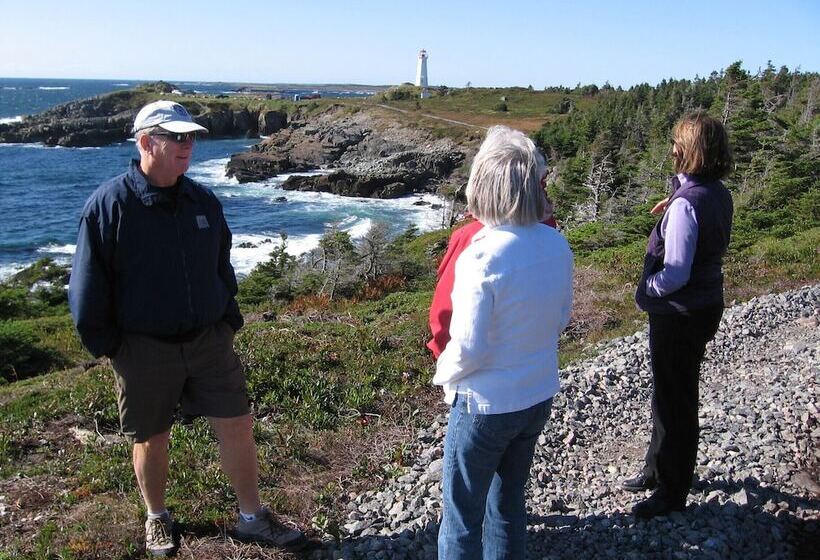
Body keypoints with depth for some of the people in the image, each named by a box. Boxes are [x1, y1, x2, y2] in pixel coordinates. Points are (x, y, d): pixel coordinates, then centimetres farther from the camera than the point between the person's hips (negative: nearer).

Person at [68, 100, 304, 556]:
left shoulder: (203, 201, 4)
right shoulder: (108, 205, -11)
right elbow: (89, 283, -7)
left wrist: (229, 320, 11)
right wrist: (106, 344, -6)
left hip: (209, 338, 4)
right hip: (144, 348, -3)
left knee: (237, 424, 4)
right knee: (151, 437, 12)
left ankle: (253, 517, 21)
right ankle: (157, 518, 37)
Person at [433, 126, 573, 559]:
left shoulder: (480, 256, -26)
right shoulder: (557, 244, -7)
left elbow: (468, 348, -22)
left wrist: (444, 373, -2)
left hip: (485, 405, -6)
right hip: (540, 396, 6)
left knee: (462, 515, 13)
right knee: (509, 502, 23)